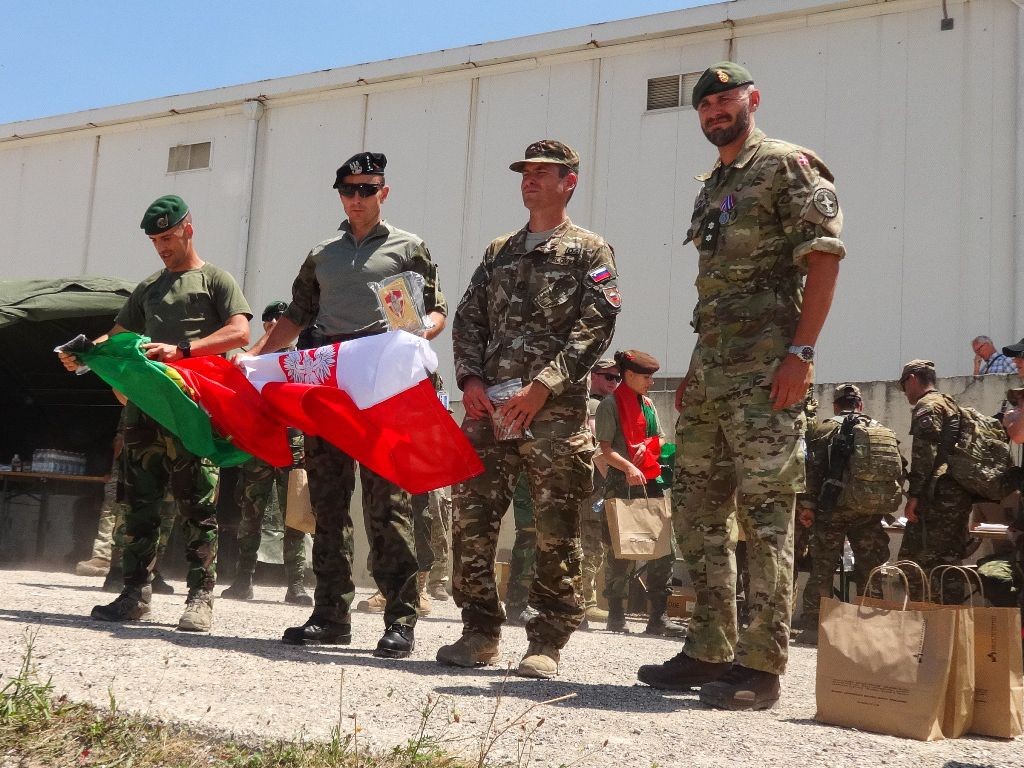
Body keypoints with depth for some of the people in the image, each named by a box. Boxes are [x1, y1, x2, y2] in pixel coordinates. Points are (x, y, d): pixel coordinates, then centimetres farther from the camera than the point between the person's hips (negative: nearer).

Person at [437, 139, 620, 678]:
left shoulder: (590, 251, 6)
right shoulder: (498, 253, 22)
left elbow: (595, 327, -6)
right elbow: (468, 320, 17)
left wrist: (542, 386, -15)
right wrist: (470, 378, -1)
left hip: (555, 411, -5)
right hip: (487, 407, 5)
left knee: (556, 531, -3)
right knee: (471, 521, 2)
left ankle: (547, 642, 7)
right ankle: (480, 632, 14)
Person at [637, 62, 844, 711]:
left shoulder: (787, 165, -2)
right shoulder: (710, 187, 22)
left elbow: (824, 255, -11)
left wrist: (802, 351, -19)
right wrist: (698, 365, 17)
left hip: (764, 365, -9)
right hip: (709, 365, 9)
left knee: (766, 511, -8)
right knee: (697, 506, 9)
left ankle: (762, 665, -2)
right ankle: (710, 650, 17)